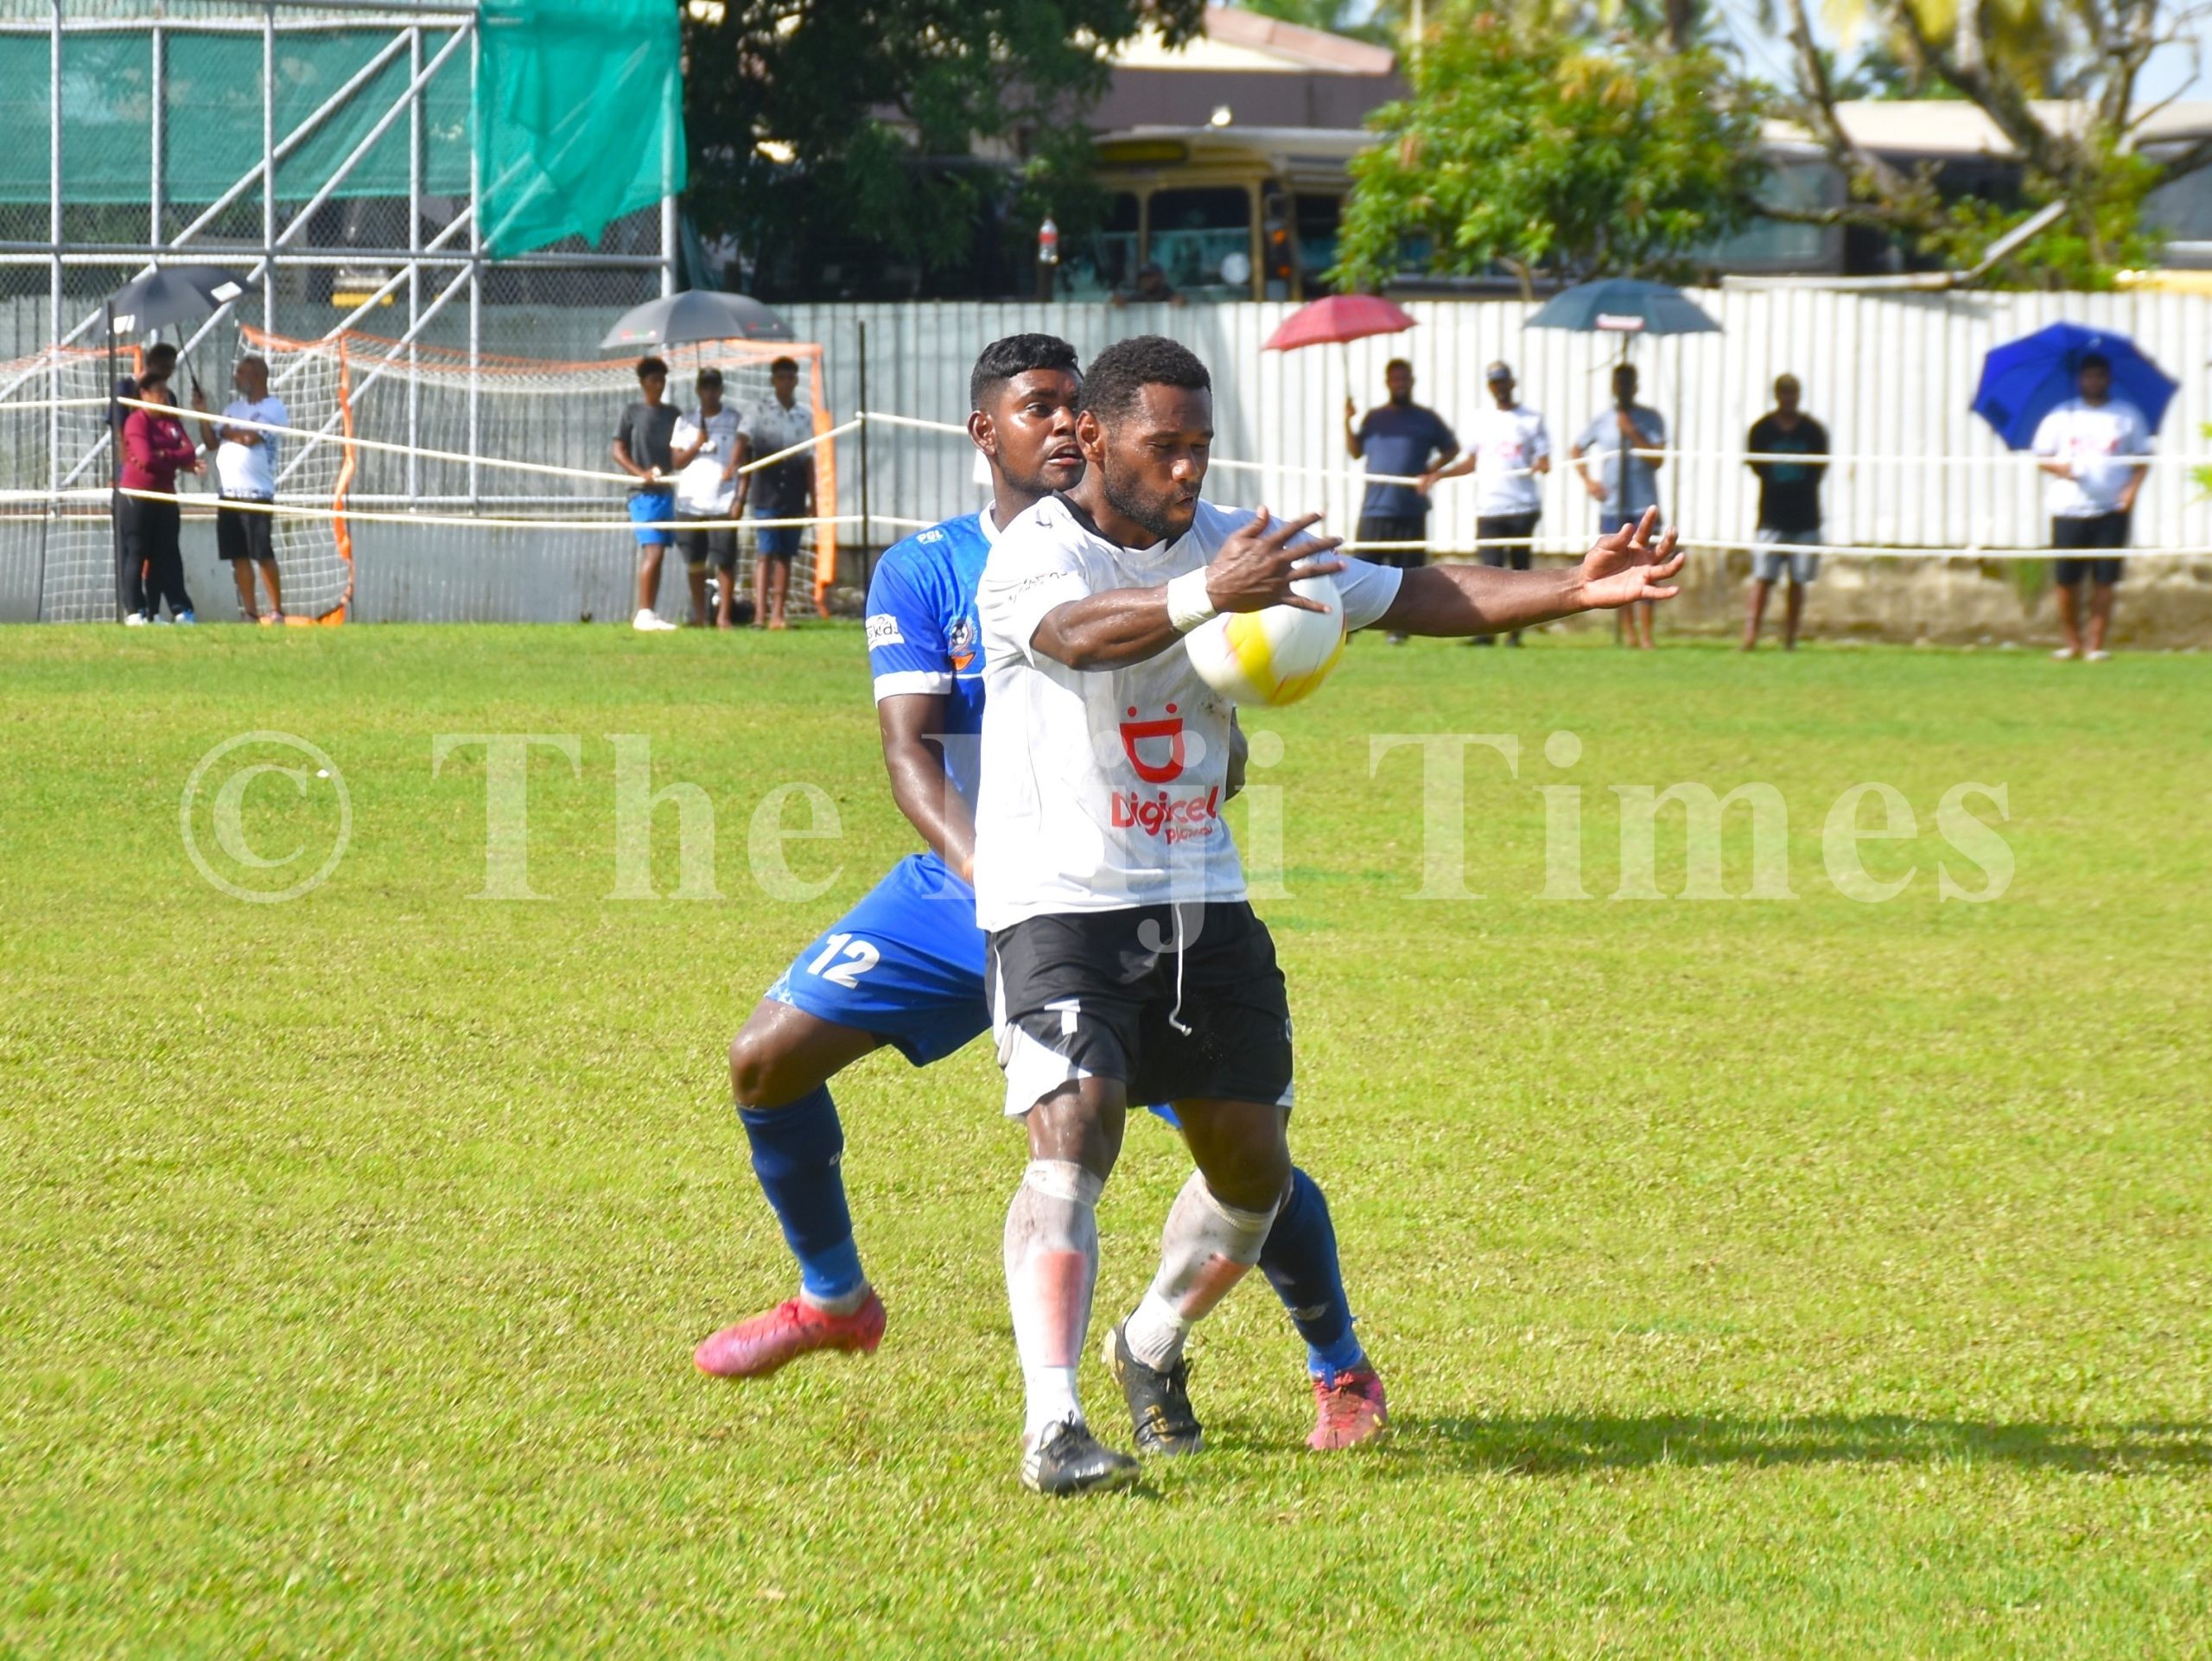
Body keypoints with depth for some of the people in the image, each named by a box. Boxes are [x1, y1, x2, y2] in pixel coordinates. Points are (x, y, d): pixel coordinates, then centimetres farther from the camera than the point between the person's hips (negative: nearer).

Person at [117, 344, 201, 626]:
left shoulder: (171, 419, 12)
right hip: (137, 495, -7)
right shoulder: (136, 421, -9)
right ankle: (134, 611, -2)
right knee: (137, 554, -4)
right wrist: (177, 460, -11)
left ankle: (181, 609, 6)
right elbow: (147, 457, -21)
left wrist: (163, 457, -14)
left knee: (167, 554, 7)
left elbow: (190, 452, 1)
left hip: (163, 495, 7)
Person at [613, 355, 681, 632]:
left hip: (667, 491, 6)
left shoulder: (672, 413, 14)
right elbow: (619, 451, -3)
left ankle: (651, 614, 11)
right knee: (653, 551, -17)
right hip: (643, 493, -6)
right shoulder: (633, 413, 0)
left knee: (655, 553, 8)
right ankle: (643, 613, -19)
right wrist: (641, 473, -18)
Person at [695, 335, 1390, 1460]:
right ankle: (833, 1299, 21)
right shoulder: (922, 574, -3)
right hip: (963, 890, 2)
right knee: (766, 1060, -4)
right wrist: (979, 865, -32)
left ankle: (1340, 1367, 14)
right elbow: (909, 750, -13)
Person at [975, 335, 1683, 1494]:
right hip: (1061, 905, -7)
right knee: (1073, 1135, -23)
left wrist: (1573, 590, -8)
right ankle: (1051, 1426, -27)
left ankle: (1152, 1345, 36)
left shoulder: (1235, 547, 6)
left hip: (1201, 905, 7)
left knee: (1253, 1168, 10)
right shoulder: (1032, 554, -13)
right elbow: (1077, 631, -37)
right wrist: (1206, 597, -57)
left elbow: (1414, 600, 6)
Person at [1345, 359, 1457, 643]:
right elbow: (1355, 452, 14)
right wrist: (1347, 422, 2)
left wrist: (1431, 471, -1)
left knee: (1406, 573, -1)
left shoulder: (1427, 419, 8)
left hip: (1411, 510, -1)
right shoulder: (1374, 418, 14)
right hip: (1375, 509, 1)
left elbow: (1451, 449, 14)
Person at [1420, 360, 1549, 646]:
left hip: (1523, 507, -2)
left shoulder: (1531, 419, 5)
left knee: (1519, 571, 1)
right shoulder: (1482, 420, 15)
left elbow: (1544, 461, 0)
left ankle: (1516, 631, 6)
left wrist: (1541, 465, -24)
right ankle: (1487, 631, -15)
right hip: (1488, 509, 2)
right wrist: (1438, 475, 10)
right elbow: (1472, 462, 19)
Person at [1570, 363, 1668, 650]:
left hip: (1644, 508, -3)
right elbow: (1575, 451, 18)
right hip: (1611, 508, 3)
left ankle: (1645, 635, -6)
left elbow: (1657, 460, -8)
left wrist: (1633, 434, -16)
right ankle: (1630, 631, 17)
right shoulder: (1601, 422, 5)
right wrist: (1587, 480, 4)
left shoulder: (1650, 420, -1)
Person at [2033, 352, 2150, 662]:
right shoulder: (2061, 416, 9)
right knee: (2067, 579, -1)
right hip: (2069, 508, 0)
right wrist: (2059, 467, -13)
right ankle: (2072, 642, 13)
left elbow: (2142, 458, 10)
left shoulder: (2127, 416, 10)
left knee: (2104, 581, -3)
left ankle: (2096, 646, 3)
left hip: (2112, 509, 0)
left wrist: (2132, 488, -7)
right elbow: (2041, 458, 9)